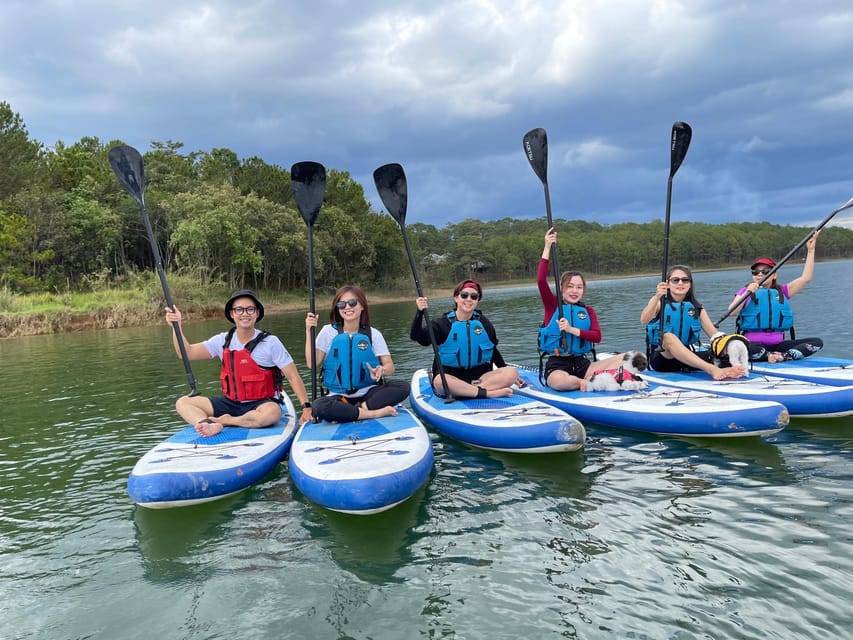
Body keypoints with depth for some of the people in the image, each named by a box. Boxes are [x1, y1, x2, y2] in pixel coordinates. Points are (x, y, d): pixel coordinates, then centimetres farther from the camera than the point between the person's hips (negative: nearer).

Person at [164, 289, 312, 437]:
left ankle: (224, 421, -19)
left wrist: (306, 407, -17)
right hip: (230, 403, 5)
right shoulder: (223, 340, 4)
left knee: (272, 413, -38)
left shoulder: (270, 342, -8)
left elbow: (293, 377, -9)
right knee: (183, 403, -8)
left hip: (261, 403, -4)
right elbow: (187, 353, 2)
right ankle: (209, 425, -37)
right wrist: (177, 326, -11)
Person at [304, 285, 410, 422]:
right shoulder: (329, 332, 3)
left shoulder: (373, 334, 4)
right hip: (339, 396, -1)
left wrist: (381, 370, -26)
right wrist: (309, 332, -10)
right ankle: (375, 413, -28)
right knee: (319, 406, -34)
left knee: (403, 386, -25)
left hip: (369, 393, 1)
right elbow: (313, 364, -4)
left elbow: (390, 365, -2)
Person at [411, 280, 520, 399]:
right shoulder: (442, 323, -1)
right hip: (451, 378, -4)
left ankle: (463, 391, -31)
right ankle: (489, 393, -35)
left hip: (480, 377, 4)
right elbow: (416, 336, -15)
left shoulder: (484, 323, 10)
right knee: (440, 381, -37)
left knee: (513, 372, -20)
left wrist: (507, 374, 17)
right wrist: (420, 313, -31)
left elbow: (493, 351, 21)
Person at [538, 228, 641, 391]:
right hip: (557, 366, -4)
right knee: (559, 381, -42)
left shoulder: (588, 310, 12)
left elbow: (597, 336, -4)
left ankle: (588, 381, -22)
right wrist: (547, 248, -17)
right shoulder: (552, 305, 3)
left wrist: (572, 329, -17)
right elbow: (541, 280, -15)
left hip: (582, 364, 4)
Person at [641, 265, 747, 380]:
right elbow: (644, 320, -20)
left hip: (689, 359, 5)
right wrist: (657, 297, -37)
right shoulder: (660, 302, 2)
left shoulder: (696, 308, 12)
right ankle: (713, 370, -50)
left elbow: (715, 334, -1)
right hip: (662, 359, -5)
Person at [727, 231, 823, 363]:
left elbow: (806, 278, 6)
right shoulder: (746, 291, 8)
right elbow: (731, 312, -9)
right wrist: (747, 293, -22)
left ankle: (782, 356, -26)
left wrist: (811, 250, 3)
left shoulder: (782, 292, 17)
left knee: (817, 342, -15)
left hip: (778, 345, 4)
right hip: (753, 344, -4)